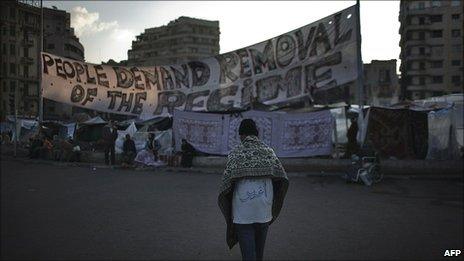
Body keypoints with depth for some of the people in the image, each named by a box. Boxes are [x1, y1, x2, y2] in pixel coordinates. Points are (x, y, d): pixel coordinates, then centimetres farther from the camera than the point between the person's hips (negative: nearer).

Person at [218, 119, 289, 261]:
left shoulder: (235, 153, -4)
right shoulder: (268, 151, 3)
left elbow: (227, 180, -10)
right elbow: (283, 178, -3)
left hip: (242, 212, -3)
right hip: (264, 211, 3)